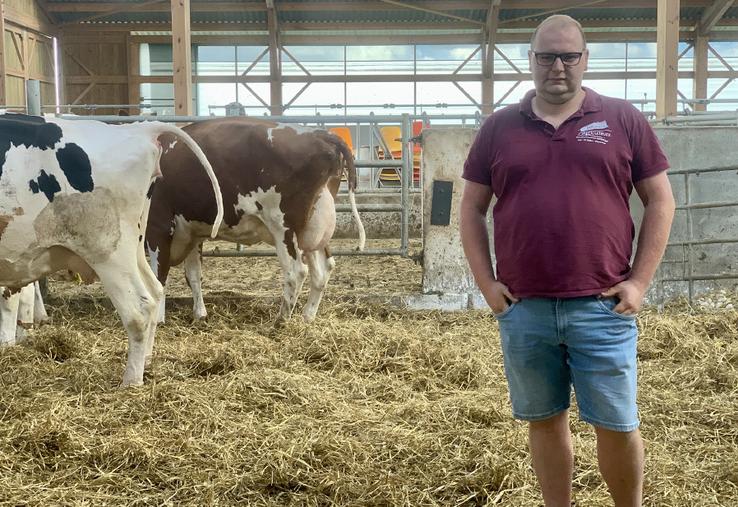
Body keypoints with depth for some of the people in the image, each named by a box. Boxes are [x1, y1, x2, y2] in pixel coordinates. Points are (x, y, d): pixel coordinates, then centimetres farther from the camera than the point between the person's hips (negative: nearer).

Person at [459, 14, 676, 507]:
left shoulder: (623, 119, 3)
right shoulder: (500, 127, 7)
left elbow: (660, 200, 4)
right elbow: (472, 208, 10)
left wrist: (639, 282, -3)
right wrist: (486, 282, 1)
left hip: (602, 307, -1)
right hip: (523, 309, 2)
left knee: (618, 425, 6)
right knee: (545, 420, 13)